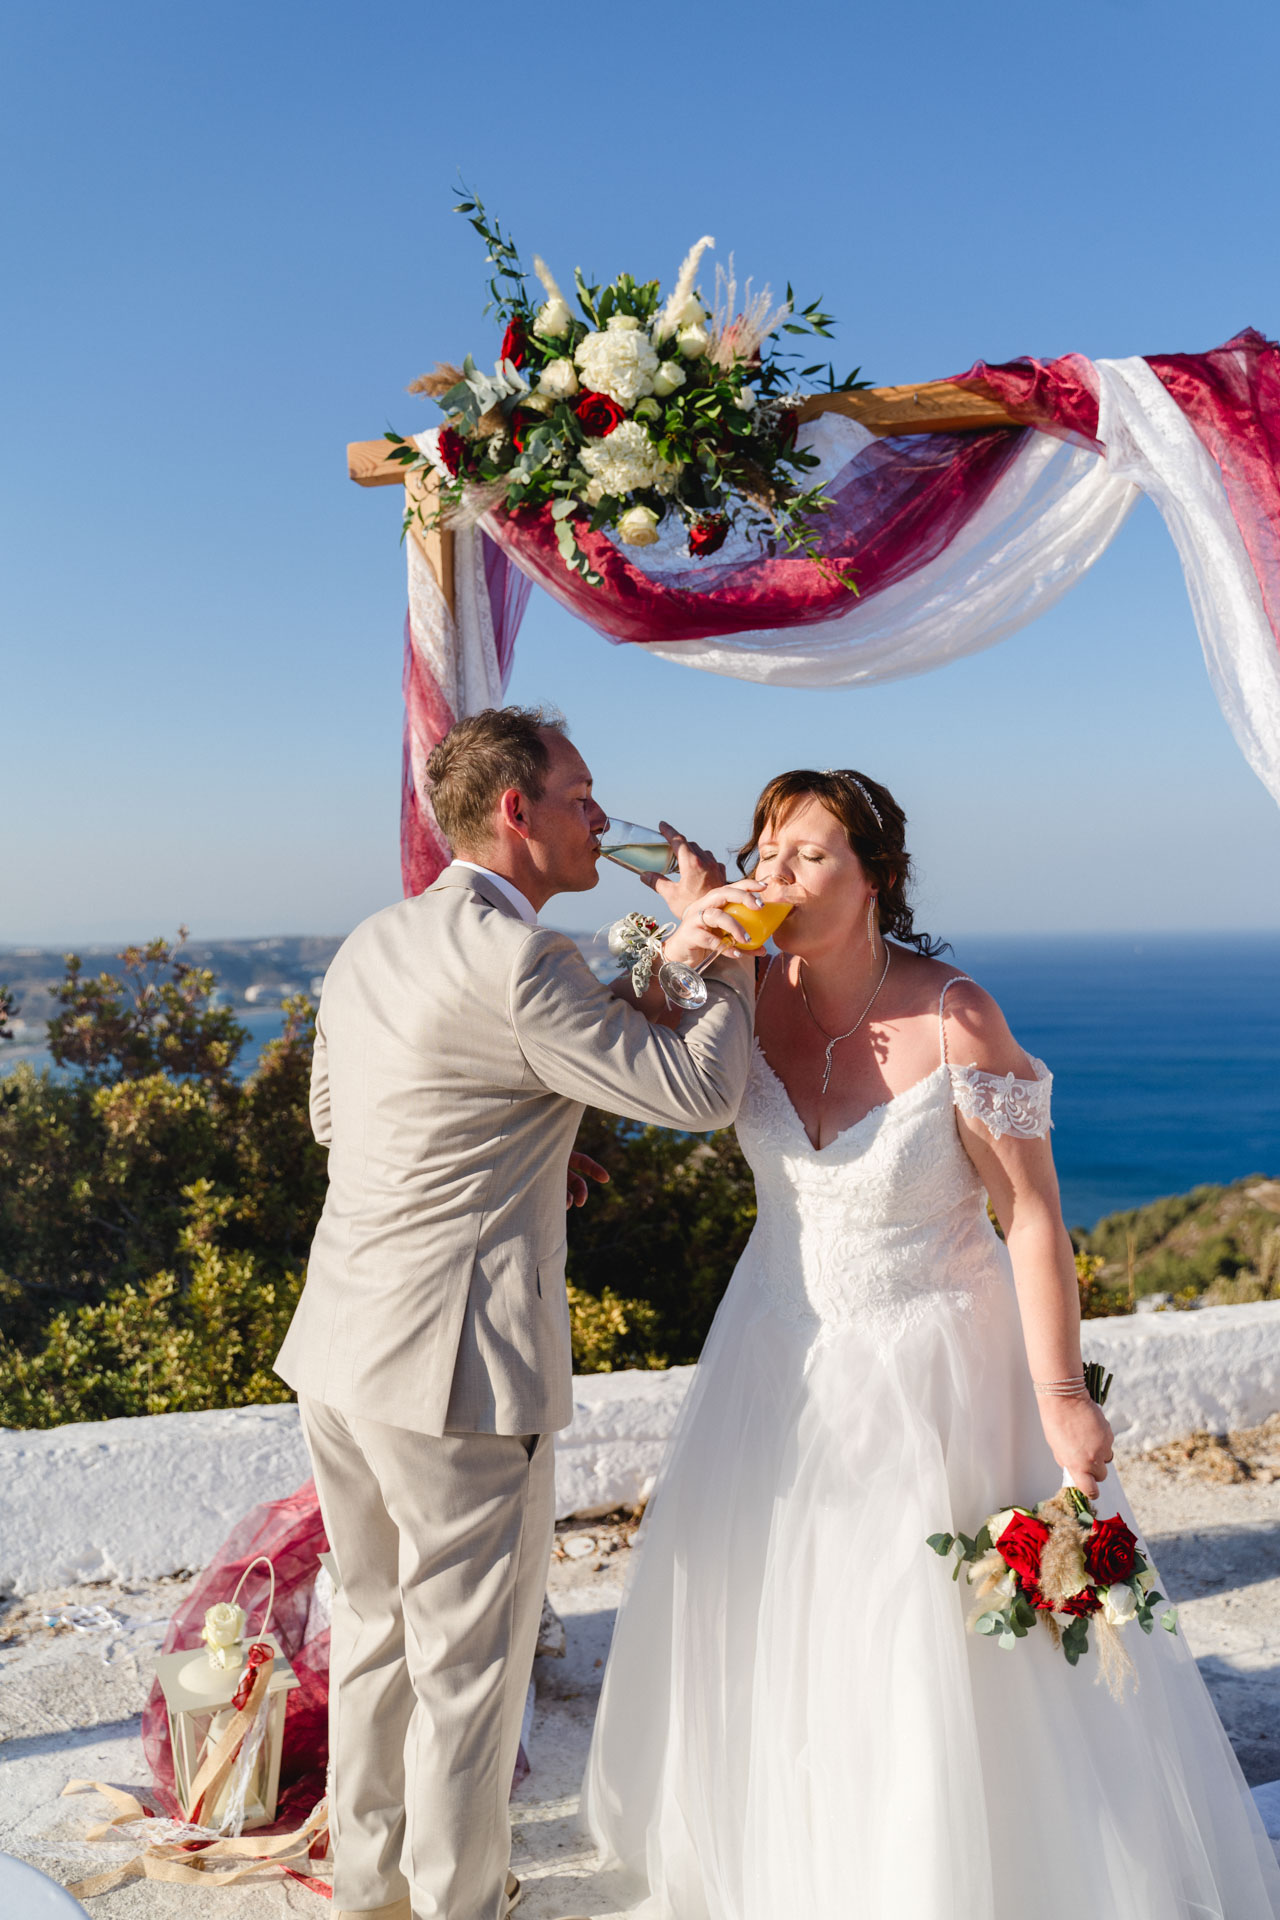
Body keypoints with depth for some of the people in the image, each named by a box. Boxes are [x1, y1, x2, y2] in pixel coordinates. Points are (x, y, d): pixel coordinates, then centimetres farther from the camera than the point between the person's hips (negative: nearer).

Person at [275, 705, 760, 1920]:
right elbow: (698, 1092, -16)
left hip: (339, 1354, 9)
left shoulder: (370, 947, 8)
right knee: (467, 1661, 11)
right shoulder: (514, 961, -19)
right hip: (455, 1365, -9)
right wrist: (717, 942, -3)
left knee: (375, 1625, 25)